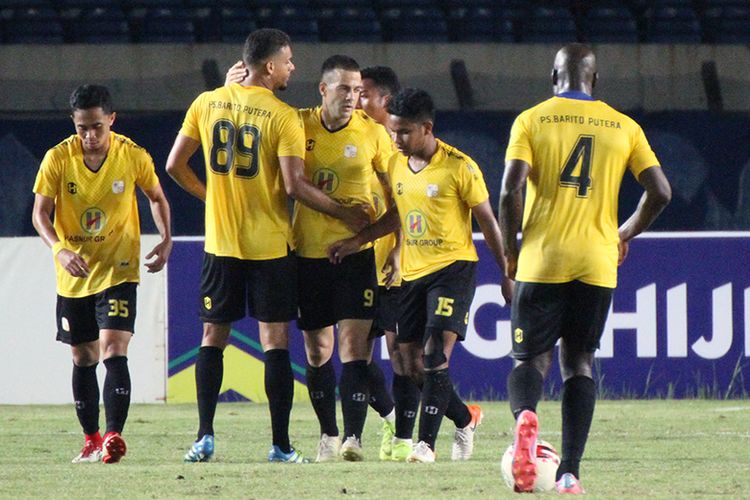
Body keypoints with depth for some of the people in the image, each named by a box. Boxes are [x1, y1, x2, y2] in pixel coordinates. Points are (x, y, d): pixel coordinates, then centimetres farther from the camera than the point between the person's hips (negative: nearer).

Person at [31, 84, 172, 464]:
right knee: (83, 359, 11)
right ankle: (91, 440, 23)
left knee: (113, 351, -17)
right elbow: (40, 213, -9)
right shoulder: (58, 158, -9)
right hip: (73, 274, 2)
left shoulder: (133, 156, -9)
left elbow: (156, 198, 9)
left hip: (118, 270, -2)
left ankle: (114, 436, -22)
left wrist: (166, 239, -6)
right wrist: (60, 250, -27)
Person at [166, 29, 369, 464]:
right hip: (271, 246, -3)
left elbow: (175, 166, 5)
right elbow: (295, 185, -17)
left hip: (221, 244, 3)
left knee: (213, 337, 10)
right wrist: (342, 213, -5)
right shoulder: (283, 117, -11)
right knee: (275, 339, 2)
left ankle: (205, 437, 4)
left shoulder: (207, 104, 2)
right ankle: (281, 445, 0)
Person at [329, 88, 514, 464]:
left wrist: (506, 274, -2)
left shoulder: (459, 167, -12)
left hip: (453, 268, -7)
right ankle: (465, 419, 28)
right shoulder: (395, 165, 6)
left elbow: (487, 222, -5)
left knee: (434, 355, -18)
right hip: (412, 273, 7)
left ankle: (426, 443, -17)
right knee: (413, 363, 6)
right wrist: (356, 241, 11)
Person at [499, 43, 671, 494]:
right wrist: (626, 234, 18)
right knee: (579, 363, 9)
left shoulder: (531, 121, 1)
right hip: (596, 264, 2)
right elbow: (660, 192, 1)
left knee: (531, 358, 5)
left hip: (541, 261, -2)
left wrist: (511, 250, 4)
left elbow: (511, 190, -10)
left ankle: (525, 415, -29)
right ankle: (570, 471, -1)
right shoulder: (624, 127, 8)